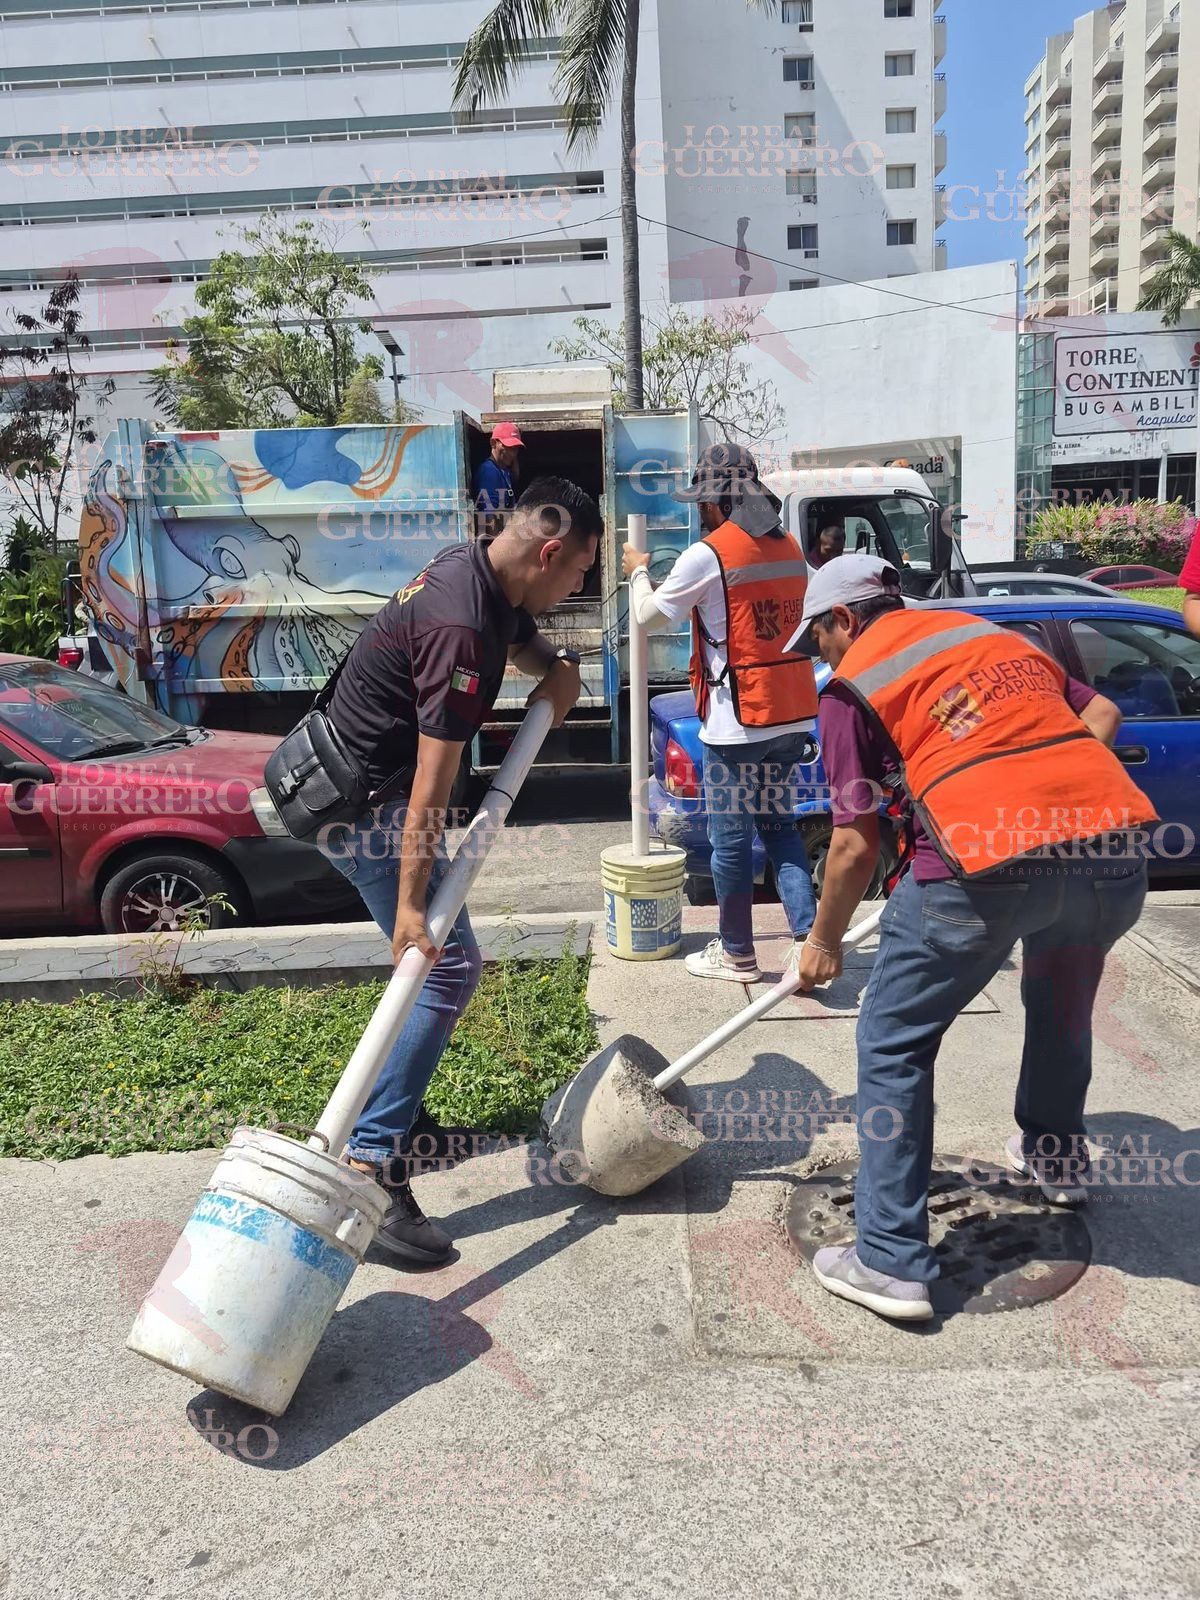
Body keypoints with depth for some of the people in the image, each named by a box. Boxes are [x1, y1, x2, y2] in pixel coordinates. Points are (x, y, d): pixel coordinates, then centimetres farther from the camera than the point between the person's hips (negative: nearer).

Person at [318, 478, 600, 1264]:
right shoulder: (460, 625, -27)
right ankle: (369, 1165, -12)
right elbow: (433, 779, -31)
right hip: (368, 806, -10)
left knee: (439, 958, 19)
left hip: (366, 781, 10)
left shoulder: (476, 569, 3)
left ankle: (398, 1109, 33)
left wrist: (559, 664, -2)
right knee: (450, 967, -12)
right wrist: (410, 901, -31)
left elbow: (524, 639, 22)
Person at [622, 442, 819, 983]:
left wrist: (638, 573, 18)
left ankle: (736, 954, 18)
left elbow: (648, 615, -1)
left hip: (737, 722, -7)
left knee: (731, 839, 6)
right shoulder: (790, 548, 9)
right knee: (779, 824, 18)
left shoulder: (708, 555, -11)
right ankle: (808, 937, 9)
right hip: (793, 715, 7)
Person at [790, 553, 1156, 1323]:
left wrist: (824, 943, 17)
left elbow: (856, 843, 5)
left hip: (989, 861, -6)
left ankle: (892, 1261, 9)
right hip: (1112, 846, 7)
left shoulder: (854, 683, 7)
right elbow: (1102, 713, 26)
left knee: (893, 1045, 8)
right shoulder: (997, 632, 25)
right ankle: (1057, 1155, 53)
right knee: (1063, 1003, 32)